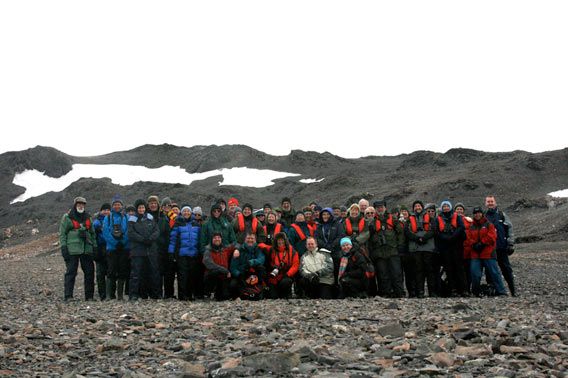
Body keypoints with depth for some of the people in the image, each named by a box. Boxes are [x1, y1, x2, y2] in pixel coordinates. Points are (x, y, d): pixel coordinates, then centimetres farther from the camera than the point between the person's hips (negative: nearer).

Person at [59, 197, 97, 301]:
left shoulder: (87, 217, 18)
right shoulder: (67, 217, 3)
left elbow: (92, 233, 22)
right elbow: (62, 233, -2)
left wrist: (94, 246, 14)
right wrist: (63, 248, -11)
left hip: (87, 249, 5)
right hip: (72, 250, -5)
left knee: (89, 272, 4)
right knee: (71, 272, -7)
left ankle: (89, 296, 11)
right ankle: (68, 296, -5)